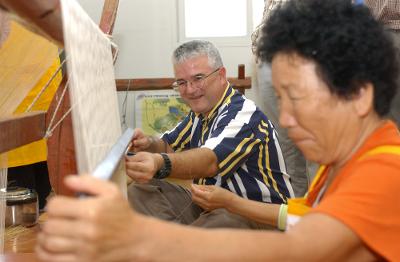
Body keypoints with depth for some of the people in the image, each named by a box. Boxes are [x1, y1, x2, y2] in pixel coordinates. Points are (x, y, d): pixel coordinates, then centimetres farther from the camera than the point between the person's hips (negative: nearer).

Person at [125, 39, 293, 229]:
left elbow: (210, 161, -36)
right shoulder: (200, 113, 10)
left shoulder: (244, 114, -19)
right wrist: (148, 144, -9)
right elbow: (168, 145, 18)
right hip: (209, 203, 9)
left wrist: (160, 164, -56)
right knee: (138, 193, -4)